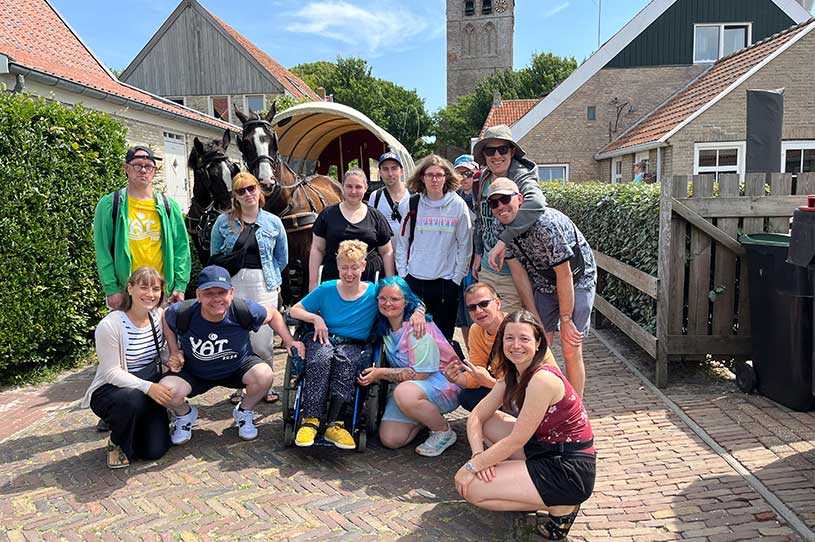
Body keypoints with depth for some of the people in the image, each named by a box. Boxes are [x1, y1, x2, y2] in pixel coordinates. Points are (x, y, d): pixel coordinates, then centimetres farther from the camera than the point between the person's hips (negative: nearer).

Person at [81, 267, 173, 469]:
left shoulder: (160, 316, -4)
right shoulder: (109, 325, -20)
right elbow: (112, 372, -19)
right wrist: (147, 387, -33)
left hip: (150, 388, 4)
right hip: (110, 390, -4)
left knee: (155, 450, -11)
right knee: (133, 399, -40)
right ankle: (117, 443, -6)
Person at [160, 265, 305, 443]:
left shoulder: (245, 311, -27)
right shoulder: (182, 313, -26)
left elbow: (273, 314, -5)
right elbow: (166, 318, 1)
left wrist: (289, 342, -10)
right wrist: (174, 352, -7)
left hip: (238, 368, 0)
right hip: (194, 373, 1)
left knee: (265, 375, -30)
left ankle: (244, 412, 5)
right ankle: (184, 414, 12)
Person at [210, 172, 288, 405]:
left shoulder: (273, 222, 6)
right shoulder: (224, 222, 6)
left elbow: (282, 258, 15)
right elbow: (214, 257, 14)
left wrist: (270, 278, 10)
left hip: (264, 288, 0)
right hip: (233, 287, 1)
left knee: (262, 344, -4)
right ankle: (239, 387, 20)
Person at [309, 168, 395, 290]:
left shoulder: (376, 217, 7)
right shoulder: (328, 214, 6)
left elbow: (387, 252, 10)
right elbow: (317, 249, 6)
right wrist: (313, 282, 2)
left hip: (371, 280, 0)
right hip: (333, 280, 0)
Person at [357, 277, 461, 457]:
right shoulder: (384, 327, 1)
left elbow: (420, 373, -21)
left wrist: (380, 373, -18)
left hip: (440, 380, -7)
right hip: (408, 384, 7)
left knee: (405, 393, -37)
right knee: (390, 440, -7)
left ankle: (444, 432, -12)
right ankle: (427, 415, 20)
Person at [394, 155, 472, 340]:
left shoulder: (458, 205, -1)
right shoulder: (411, 205, 4)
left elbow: (465, 245, 1)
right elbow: (402, 242, 7)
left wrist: (458, 277, -2)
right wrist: (403, 275, 2)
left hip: (447, 281, -1)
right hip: (414, 280, 1)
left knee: (444, 337, 6)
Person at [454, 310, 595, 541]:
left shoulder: (543, 379, -23)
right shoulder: (513, 376, 4)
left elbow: (517, 440, -21)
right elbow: (476, 417, 5)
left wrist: (473, 466, -13)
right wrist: (479, 455, -13)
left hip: (569, 472, -9)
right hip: (547, 452, 9)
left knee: (471, 488, -12)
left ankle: (560, 507, -3)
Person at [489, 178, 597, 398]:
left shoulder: (547, 223, -32)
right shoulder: (500, 228, -12)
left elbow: (564, 275, -26)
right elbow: (519, 272, -7)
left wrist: (565, 321, -19)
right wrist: (534, 318, -9)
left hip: (577, 281, -5)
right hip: (543, 285, 5)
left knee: (571, 350, -8)